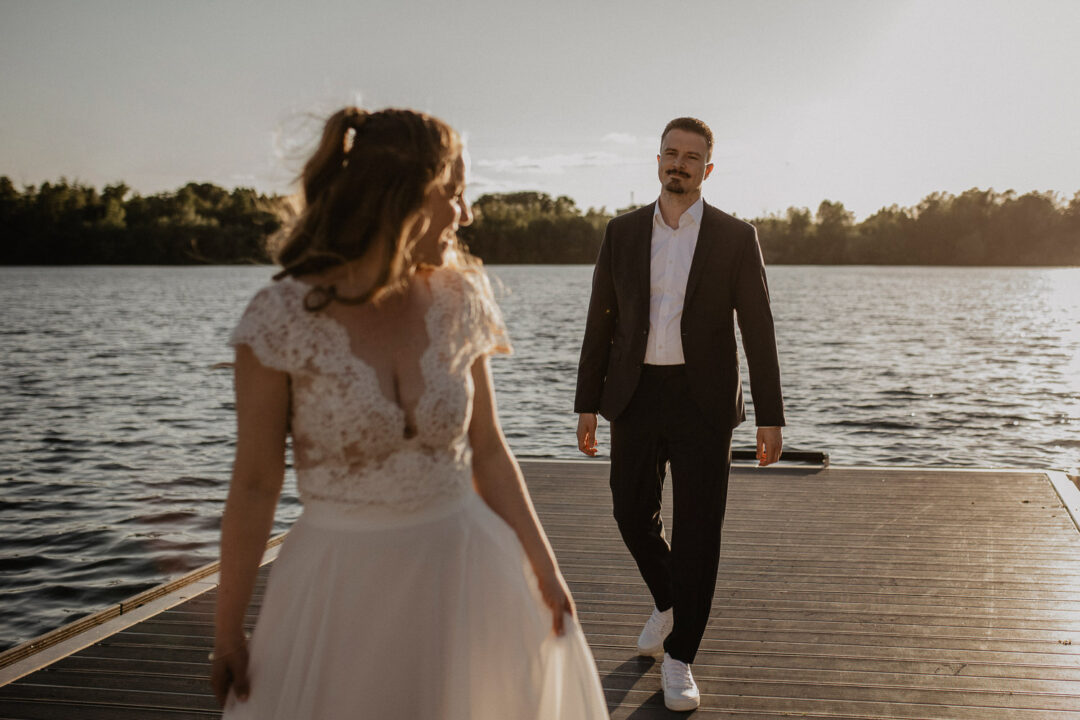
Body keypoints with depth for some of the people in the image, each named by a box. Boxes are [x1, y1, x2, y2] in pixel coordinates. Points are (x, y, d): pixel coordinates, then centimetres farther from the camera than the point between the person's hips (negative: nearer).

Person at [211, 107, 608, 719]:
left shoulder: (459, 301, -2)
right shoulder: (285, 316, -13)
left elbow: (487, 449, 7)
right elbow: (256, 485, -8)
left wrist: (543, 567, 7)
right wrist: (228, 631, -3)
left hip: (463, 566, 4)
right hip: (344, 582, -3)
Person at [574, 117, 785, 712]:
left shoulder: (736, 238, -1)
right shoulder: (622, 232, 6)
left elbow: (758, 331, -2)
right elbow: (601, 321, 8)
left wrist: (770, 418, -5)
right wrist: (587, 404, 5)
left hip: (703, 399, -2)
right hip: (636, 395, 2)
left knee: (697, 530, -3)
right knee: (632, 515, 8)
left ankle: (679, 658, 10)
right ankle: (668, 603, 39)